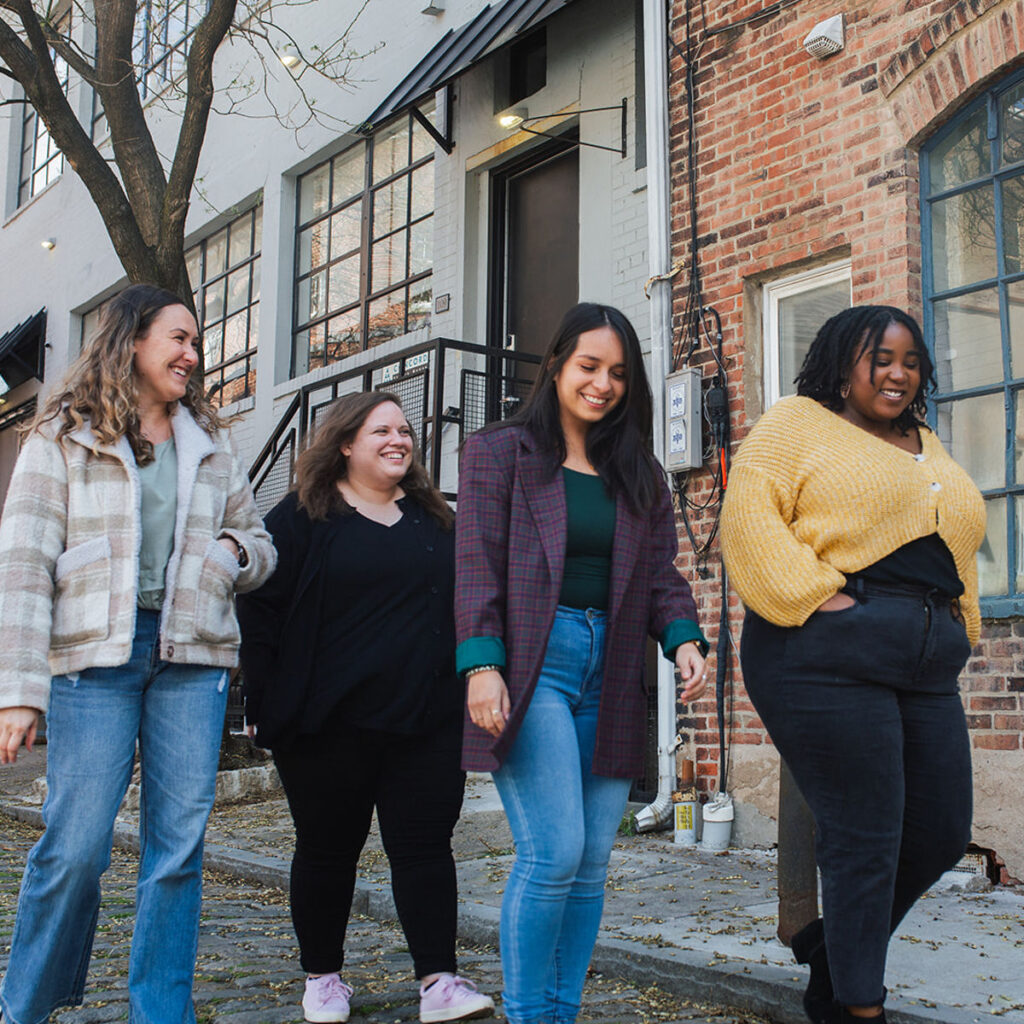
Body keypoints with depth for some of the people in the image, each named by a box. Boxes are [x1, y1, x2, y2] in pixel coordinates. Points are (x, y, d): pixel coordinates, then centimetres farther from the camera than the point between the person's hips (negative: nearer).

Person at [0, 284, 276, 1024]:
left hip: (193, 656, 4)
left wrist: (236, 554, -1)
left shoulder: (210, 443, 18)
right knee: (77, 845, -6)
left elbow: (259, 542, 25)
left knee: (179, 846, 1)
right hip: (94, 654, -4)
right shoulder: (64, 437, 4)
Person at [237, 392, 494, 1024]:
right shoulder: (304, 517, 0)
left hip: (428, 722, 3)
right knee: (328, 848, 9)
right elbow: (261, 609, -3)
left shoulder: (434, 519, 13)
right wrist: (265, 702, -9)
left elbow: (465, 605, 19)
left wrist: (469, 691, 12)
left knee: (426, 843, 1)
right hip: (331, 724, -3)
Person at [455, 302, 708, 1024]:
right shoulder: (501, 452, 6)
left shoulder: (639, 474, 19)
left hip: (611, 676, 5)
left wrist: (684, 639, -6)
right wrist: (481, 663, -15)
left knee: (593, 862, 5)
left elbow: (660, 573, 14)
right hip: (533, 664, -5)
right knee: (555, 851, -13)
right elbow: (478, 564, -3)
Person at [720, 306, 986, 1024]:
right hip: (831, 656, -8)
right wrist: (813, 595, -16)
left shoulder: (928, 447, 26)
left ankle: (832, 945, 30)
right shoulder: (799, 425, 3)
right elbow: (749, 516, -10)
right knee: (865, 839, -6)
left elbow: (955, 543, 33)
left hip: (929, 667, 8)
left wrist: (955, 626, 19)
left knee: (943, 833, 9)